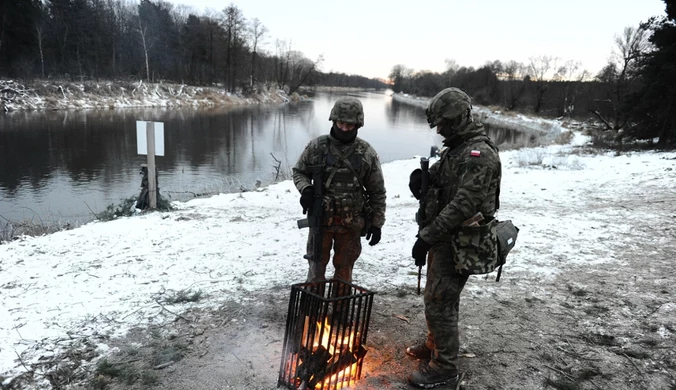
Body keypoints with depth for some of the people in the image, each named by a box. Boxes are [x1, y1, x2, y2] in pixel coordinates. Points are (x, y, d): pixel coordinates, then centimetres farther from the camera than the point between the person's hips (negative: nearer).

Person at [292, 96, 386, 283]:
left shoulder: (367, 153, -3)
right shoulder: (317, 146, -4)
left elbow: (377, 192, 2)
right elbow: (299, 172, 9)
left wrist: (377, 223, 2)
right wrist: (305, 188, -13)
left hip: (351, 223, 0)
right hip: (320, 219, 0)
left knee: (344, 268, 14)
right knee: (317, 265, 10)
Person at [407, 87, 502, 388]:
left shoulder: (479, 154, -21)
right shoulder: (456, 148, 11)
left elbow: (463, 206, -27)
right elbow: (436, 183, 18)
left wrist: (426, 236, -25)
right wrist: (421, 178, -7)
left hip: (460, 243, -10)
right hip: (445, 237, 10)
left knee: (439, 302, -2)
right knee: (439, 297, 22)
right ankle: (434, 345, 41)